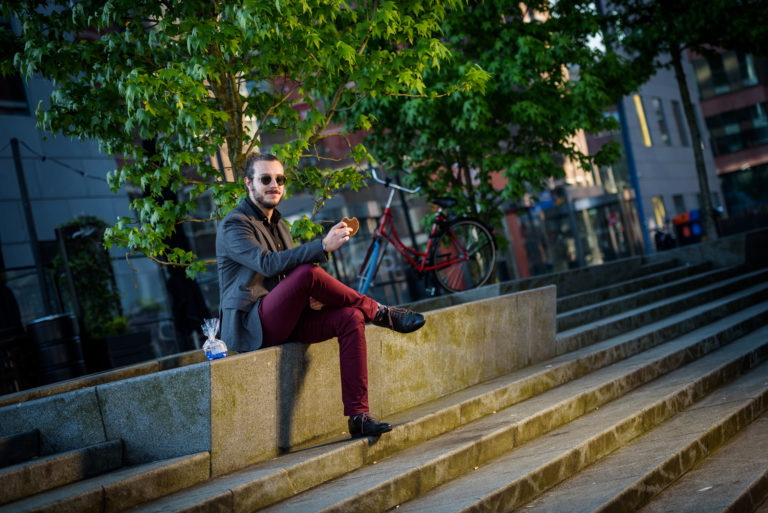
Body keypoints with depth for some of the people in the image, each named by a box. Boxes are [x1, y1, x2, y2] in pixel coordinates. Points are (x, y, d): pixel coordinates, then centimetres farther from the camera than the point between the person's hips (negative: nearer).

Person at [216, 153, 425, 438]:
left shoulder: (279, 226, 22)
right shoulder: (233, 225, -6)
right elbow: (268, 264, -24)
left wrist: (313, 296, -2)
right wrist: (323, 246, -31)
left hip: (285, 321, 8)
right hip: (251, 325, -8)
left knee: (351, 318, -19)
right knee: (309, 272, -31)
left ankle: (358, 416, -23)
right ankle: (379, 312, -10)